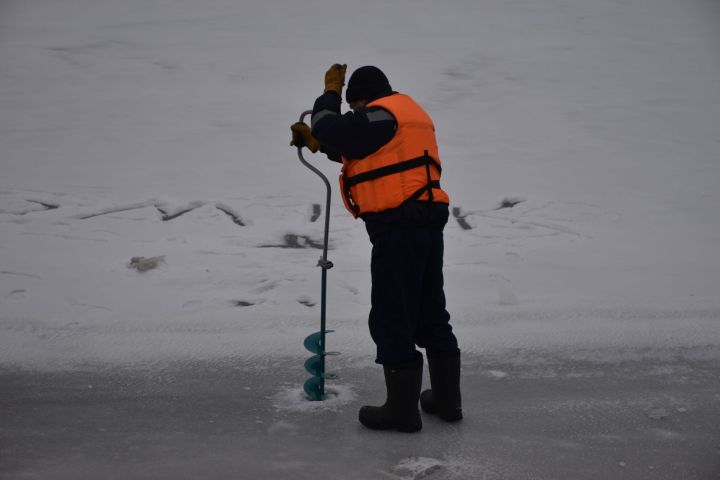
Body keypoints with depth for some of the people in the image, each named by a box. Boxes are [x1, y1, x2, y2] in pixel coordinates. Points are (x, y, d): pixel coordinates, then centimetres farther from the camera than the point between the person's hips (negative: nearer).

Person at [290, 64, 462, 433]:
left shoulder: (381, 114, -8)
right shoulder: (410, 113, 24)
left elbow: (331, 130, -11)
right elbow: (354, 148, 26)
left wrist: (330, 92, 5)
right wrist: (314, 140, 20)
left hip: (398, 226, -10)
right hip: (428, 221, 10)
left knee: (392, 318, -3)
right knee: (431, 312, 16)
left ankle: (403, 409, 3)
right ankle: (446, 399, 25)